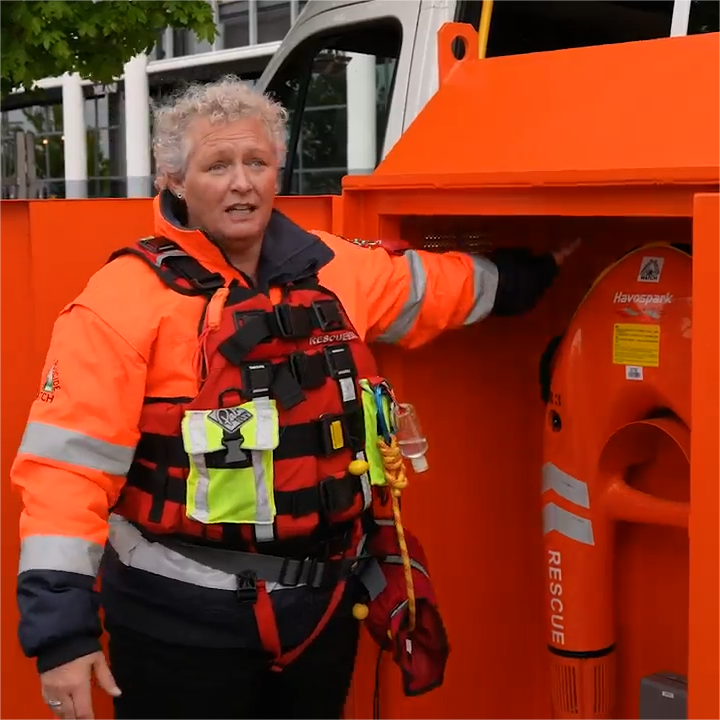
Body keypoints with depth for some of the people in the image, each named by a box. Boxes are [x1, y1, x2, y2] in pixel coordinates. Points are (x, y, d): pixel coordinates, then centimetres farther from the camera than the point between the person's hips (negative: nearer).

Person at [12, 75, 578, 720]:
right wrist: (61, 629, -19)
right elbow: (68, 464, -16)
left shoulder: (335, 272, 4)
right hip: (182, 623, -5)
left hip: (324, 606, 6)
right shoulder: (126, 299, -13)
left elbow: (448, 286, 23)